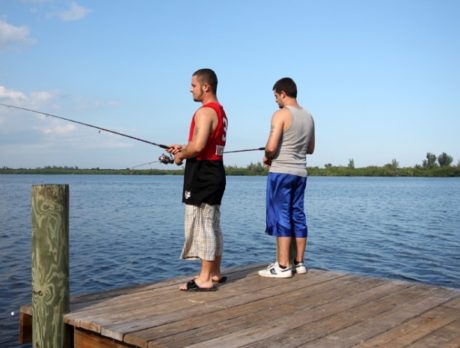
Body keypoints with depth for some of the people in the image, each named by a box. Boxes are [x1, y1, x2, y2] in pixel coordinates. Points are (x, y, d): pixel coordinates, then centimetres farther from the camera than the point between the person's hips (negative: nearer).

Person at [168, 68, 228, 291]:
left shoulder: (205, 112, -15)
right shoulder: (220, 111, 18)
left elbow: (198, 146, -26)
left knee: (201, 225, -7)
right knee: (212, 224, 14)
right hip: (215, 171, 10)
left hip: (202, 174, -10)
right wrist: (182, 149, 17)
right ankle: (215, 273, 21)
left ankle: (204, 279, -4)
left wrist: (181, 156, -7)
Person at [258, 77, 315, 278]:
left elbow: (271, 146, -18)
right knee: (297, 216, 10)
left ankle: (283, 266, -3)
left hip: (281, 172, -7)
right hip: (300, 173, 7)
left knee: (281, 217, -4)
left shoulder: (281, 114, -10)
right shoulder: (308, 117, 12)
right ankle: (298, 262, 16)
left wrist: (267, 158, 2)